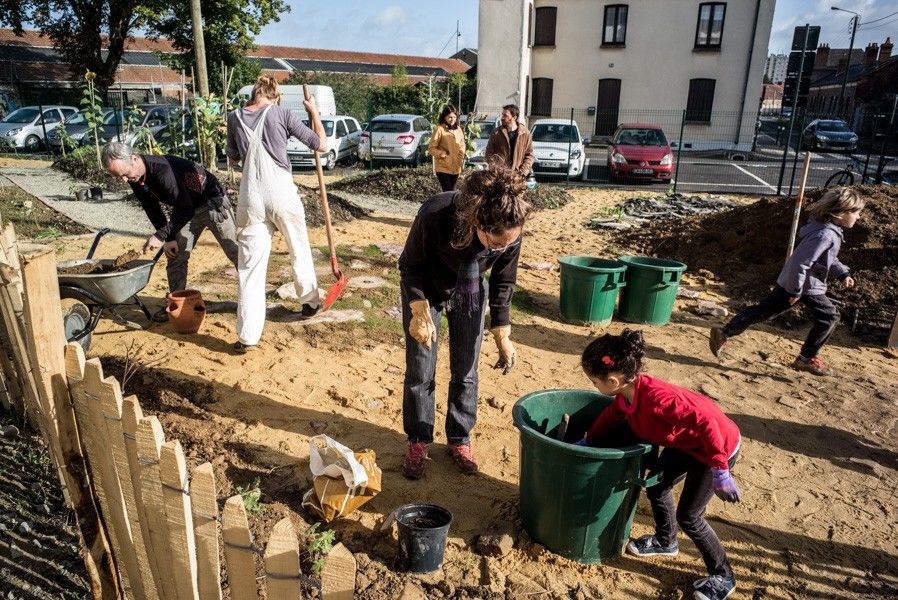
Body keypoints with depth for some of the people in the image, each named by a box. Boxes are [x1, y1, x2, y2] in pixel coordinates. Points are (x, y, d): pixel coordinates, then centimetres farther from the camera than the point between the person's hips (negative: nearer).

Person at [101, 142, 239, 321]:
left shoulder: (163, 170, -35)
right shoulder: (136, 180, -8)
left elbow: (185, 209, -31)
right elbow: (153, 210, 4)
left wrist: (161, 236, -27)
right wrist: (169, 239, 1)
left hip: (212, 202, -8)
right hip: (186, 210, 8)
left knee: (235, 251, -6)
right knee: (175, 255, 4)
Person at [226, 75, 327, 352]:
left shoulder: (235, 117, 7)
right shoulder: (281, 114, -2)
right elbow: (321, 144, 2)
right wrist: (313, 111, 14)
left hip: (251, 199, 2)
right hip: (282, 195, -1)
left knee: (250, 265, 2)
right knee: (300, 252, 20)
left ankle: (248, 335, 0)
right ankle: (310, 302, 39)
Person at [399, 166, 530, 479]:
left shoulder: (510, 235, -31)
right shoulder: (434, 215, -39)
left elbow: (502, 284, -11)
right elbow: (409, 265, -20)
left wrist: (502, 335, -7)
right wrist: (420, 311, -30)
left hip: (469, 295, 2)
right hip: (425, 291, -2)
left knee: (465, 372, 7)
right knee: (420, 372, 3)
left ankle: (459, 439, 26)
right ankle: (418, 442, 22)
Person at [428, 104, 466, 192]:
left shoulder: (458, 129, 10)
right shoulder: (440, 129, -9)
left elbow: (462, 146, 20)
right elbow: (432, 148, -7)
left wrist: (461, 157, 3)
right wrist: (443, 154, -16)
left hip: (455, 168, 6)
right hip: (443, 167, -6)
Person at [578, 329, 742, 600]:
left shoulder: (655, 397, -39)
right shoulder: (627, 392, -12)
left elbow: (706, 424, -37)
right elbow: (611, 416, 9)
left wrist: (720, 473, -30)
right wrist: (587, 441, 14)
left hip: (718, 446, -8)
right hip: (685, 442, 8)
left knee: (688, 516, 0)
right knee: (656, 488, 16)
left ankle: (722, 577, 22)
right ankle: (665, 542, 42)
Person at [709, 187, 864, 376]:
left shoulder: (830, 230, 8)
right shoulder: (826, 235, -24)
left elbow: (828, 258, 24)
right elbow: (801, 262, -28)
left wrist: (843, 273, 14)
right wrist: (795, 291, -22)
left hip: (789, 281, 9)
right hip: (806, 285, -9)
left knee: (763, 310, 9)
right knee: (829, 316, 7)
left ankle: (724, 333, 7)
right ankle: (806, 358, 15)